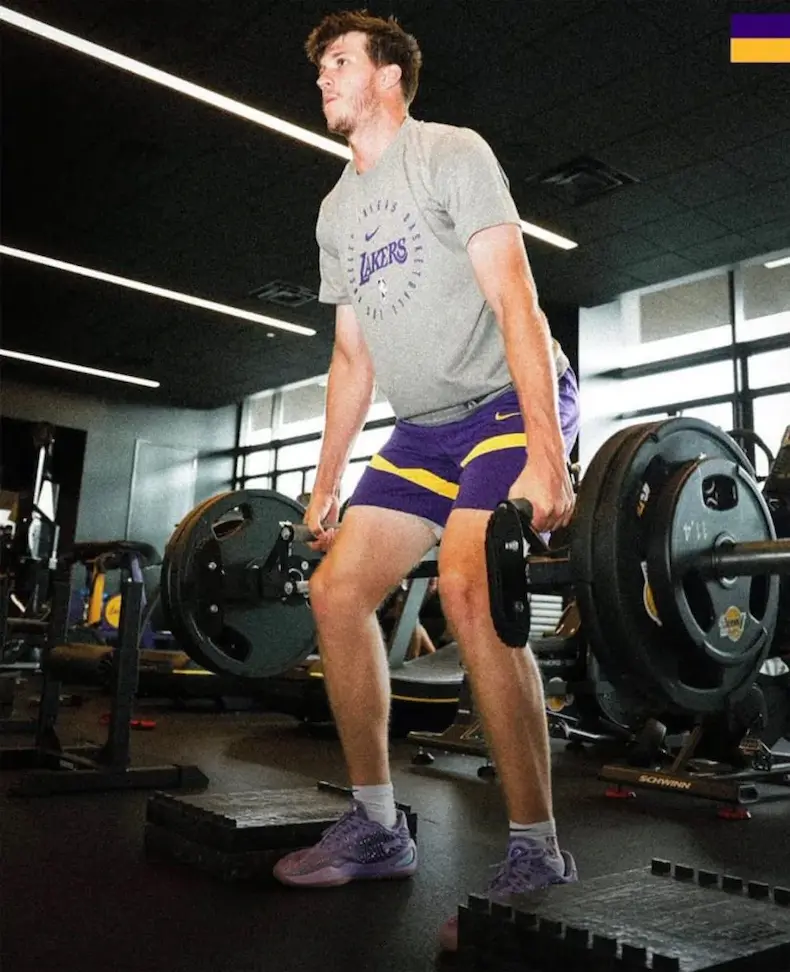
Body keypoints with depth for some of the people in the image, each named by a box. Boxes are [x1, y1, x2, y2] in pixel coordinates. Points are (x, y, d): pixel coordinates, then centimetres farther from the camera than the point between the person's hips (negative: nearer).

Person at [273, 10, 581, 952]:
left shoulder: (450, 153, -7)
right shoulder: (338, 212, 16)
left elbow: (515, 301, -19)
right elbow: (352, 358, 16)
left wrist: (545, 456, -29)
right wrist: (325, 485, 12)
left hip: (512, 400, -8)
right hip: (426, 425, 8)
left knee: (468, 584, -30)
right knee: (337, 590, -1)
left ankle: (537, 855, -16)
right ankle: (376, 826, 11)